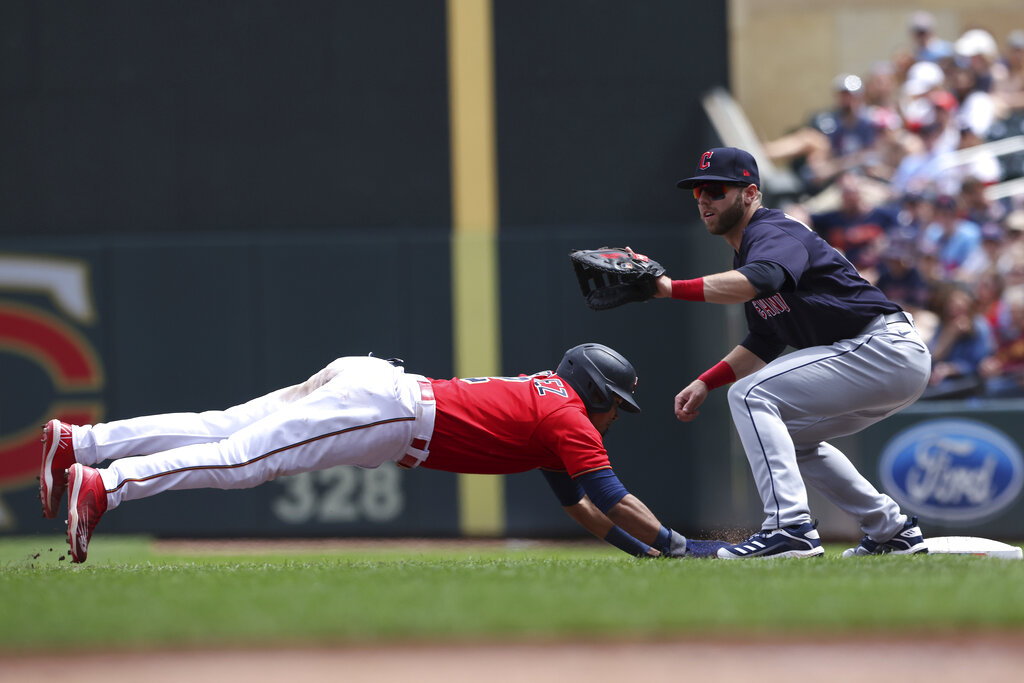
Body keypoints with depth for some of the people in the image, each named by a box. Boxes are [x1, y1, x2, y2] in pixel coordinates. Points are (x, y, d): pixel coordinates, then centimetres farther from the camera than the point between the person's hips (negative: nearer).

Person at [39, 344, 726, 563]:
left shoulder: (544, 400, 26)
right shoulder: (567, 418, -1)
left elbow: (579, 502, 33)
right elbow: (615, 499, -7)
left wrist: (640, 545, 30)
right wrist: (677, 545, 0)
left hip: (373, 387, 8)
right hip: (385, 406, -8)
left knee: (218, 433, 1)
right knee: (240, 460, -18)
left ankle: (74, 442, -4)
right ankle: (102, 483, -29)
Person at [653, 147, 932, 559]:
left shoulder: (775, 234, -13)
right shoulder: (749, 249, 18)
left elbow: (756, 282, -38)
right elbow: (764, 345, 24)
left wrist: (672, 288, -44)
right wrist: (706, 382, 12)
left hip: (885, 350, -11)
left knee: (751, 394, -16)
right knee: (785, 435, 23)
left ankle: (791, 528, -25)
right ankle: (892, 529, 24)